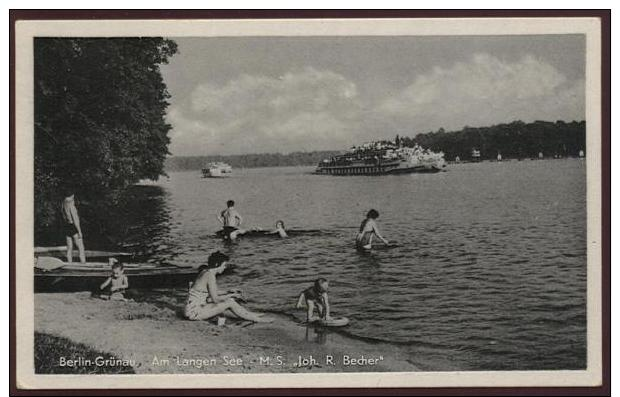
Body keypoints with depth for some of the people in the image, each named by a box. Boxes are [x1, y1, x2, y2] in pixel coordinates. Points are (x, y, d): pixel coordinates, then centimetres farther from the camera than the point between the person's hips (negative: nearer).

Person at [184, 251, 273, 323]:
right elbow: (215, 299, -17)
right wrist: (231, 295, -4)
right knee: (230, 303, -11)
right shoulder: (210, 275, -19)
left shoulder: (206, 272, 9)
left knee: (230, 301, 10)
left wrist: (229, 293, 10)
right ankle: (256, 319, 1)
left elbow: (213, 293, 19)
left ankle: (252, 315, 17)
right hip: (194, 312, -9)